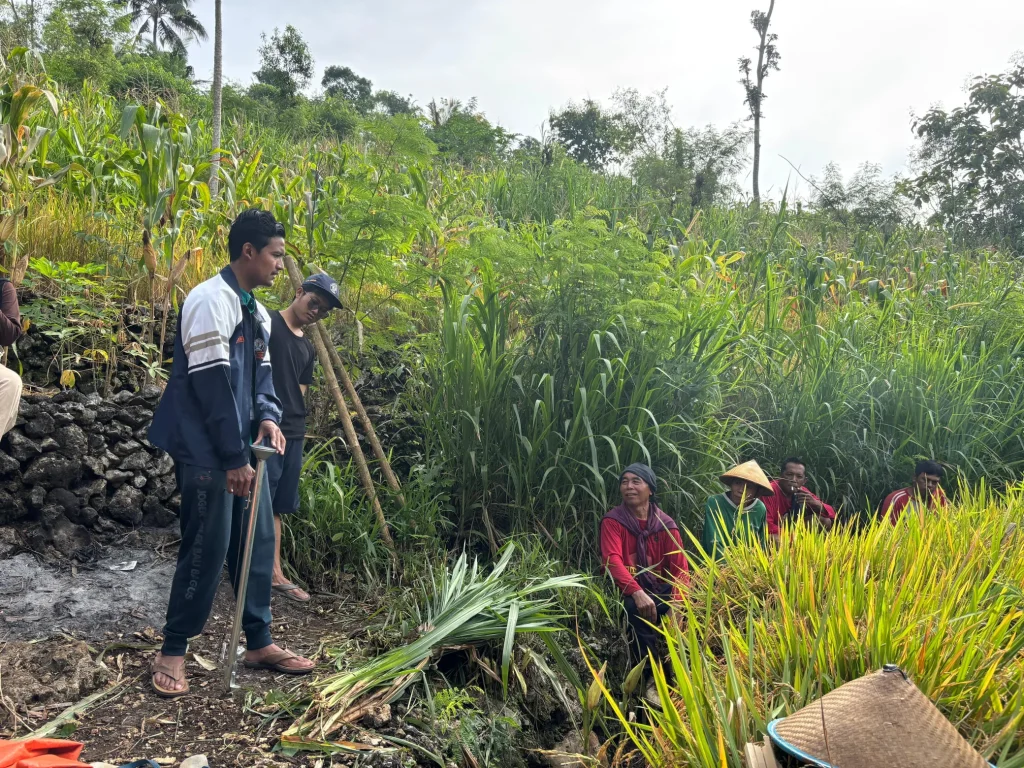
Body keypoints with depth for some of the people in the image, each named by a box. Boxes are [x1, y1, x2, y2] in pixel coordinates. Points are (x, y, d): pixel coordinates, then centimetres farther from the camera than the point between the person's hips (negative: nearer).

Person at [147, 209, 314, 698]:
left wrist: (268, 416, -4)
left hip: (243, 450, 9)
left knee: (258, 542, 11)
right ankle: (172, 652, 12)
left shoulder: (256, 312, 14)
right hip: (207, 452, -9)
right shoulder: (212, 300, -15)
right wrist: (232, 458, -19)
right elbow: (211, 383, -20)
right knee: (206, 548, -4)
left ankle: (259, 643, 23)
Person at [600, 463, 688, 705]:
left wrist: (678, 604, -25)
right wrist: (637, 593, -40)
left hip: (661, 589, 2)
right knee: (638, 610, -35)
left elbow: (680, 568, -6)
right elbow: (612, 561, -23)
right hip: (628, 592, -2)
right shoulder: (613, 521, -7)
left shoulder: (666, 525, 0)